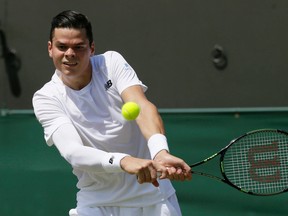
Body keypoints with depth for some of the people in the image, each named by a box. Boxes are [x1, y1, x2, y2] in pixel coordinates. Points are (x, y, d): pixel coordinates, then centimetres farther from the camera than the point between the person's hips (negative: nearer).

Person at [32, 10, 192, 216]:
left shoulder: (112, 62, -7)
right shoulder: (46, 98, -11)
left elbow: (142, 107, -23)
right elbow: (73, 152, -26)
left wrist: (160, 152, -43)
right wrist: (123, 161, -45)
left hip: (152, 193, 1)